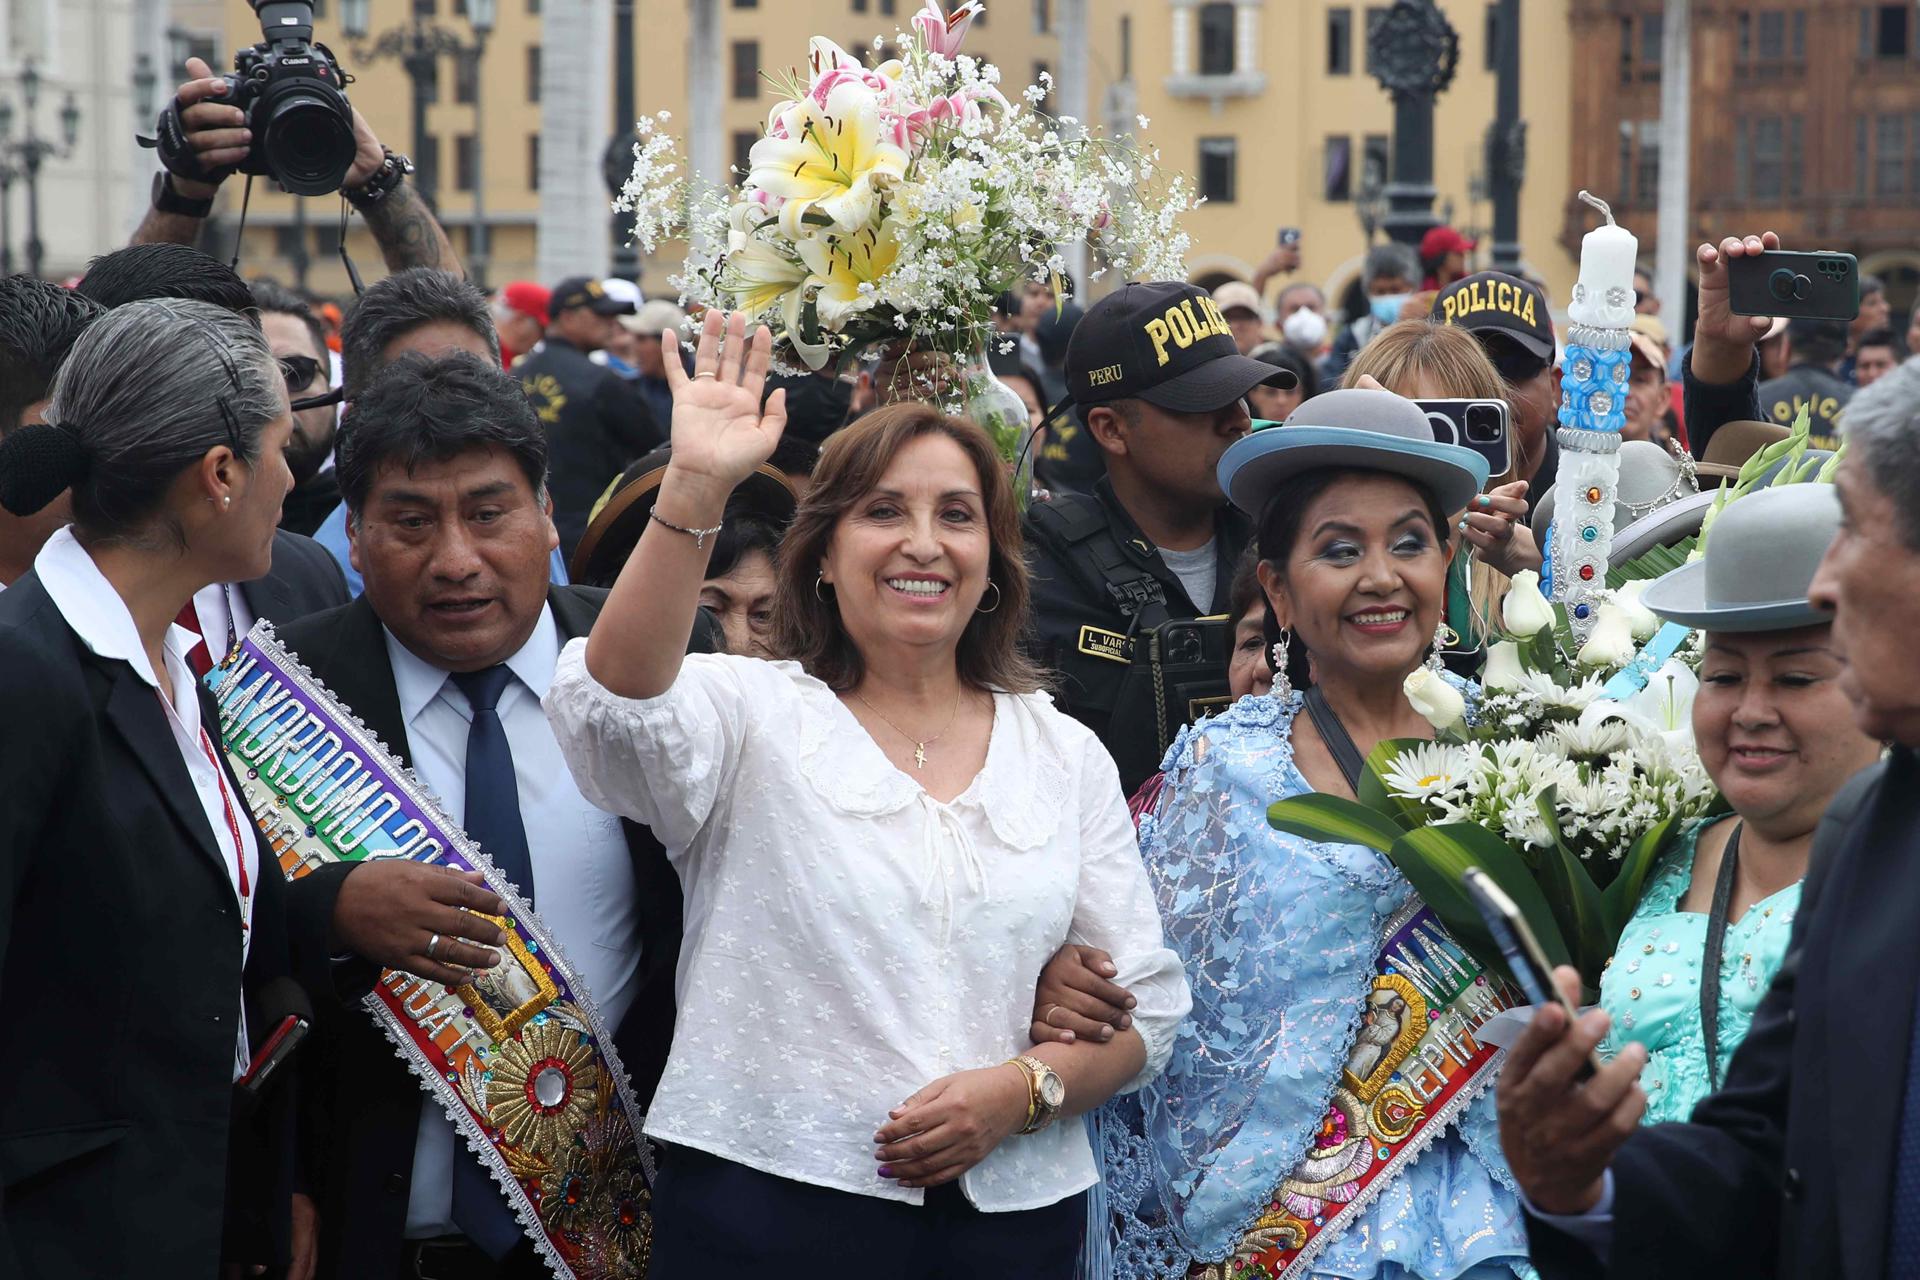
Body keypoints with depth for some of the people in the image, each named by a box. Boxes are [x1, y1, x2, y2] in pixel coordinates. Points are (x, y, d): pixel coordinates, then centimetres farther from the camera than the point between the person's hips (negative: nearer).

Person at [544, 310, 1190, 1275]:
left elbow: (1146, 1007, 8)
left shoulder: (1068, 756, 9)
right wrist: (695, 487, -33)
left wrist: (1024, 1088, -11)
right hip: (769, 1200, -3)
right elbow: (615, 701, -23)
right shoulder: (752, 712, 0)